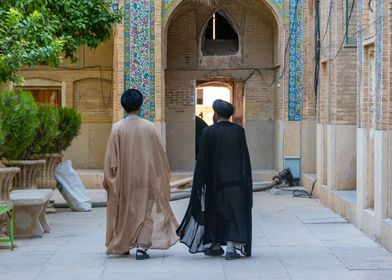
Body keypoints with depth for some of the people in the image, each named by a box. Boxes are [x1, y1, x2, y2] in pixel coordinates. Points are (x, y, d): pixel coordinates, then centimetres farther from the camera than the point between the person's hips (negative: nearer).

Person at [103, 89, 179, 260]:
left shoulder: (117, 129, -9)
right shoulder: (149, 127, -8)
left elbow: (111, 157, -7)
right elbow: (159, 154, 0)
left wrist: (107, 178, 3)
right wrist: (163, 175, 14)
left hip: (124, 179, 1)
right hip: (145, 177, -1)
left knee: (124, 210, 16)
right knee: (146, 210, 6)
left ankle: (123, 246, 25)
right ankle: (142, 247, -5)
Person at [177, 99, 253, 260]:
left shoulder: (208, 132, -8)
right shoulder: (239, 131, -2)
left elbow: (202, 160, -8)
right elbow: (245, 158, 0)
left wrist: (200, 182, -1)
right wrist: (245, 181, 8)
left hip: (215, 180, -1)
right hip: (236, 181, 1)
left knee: (215, 212, 15)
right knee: (235, 214, 5)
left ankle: (215, 246, 24)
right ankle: (231, 247, -6)